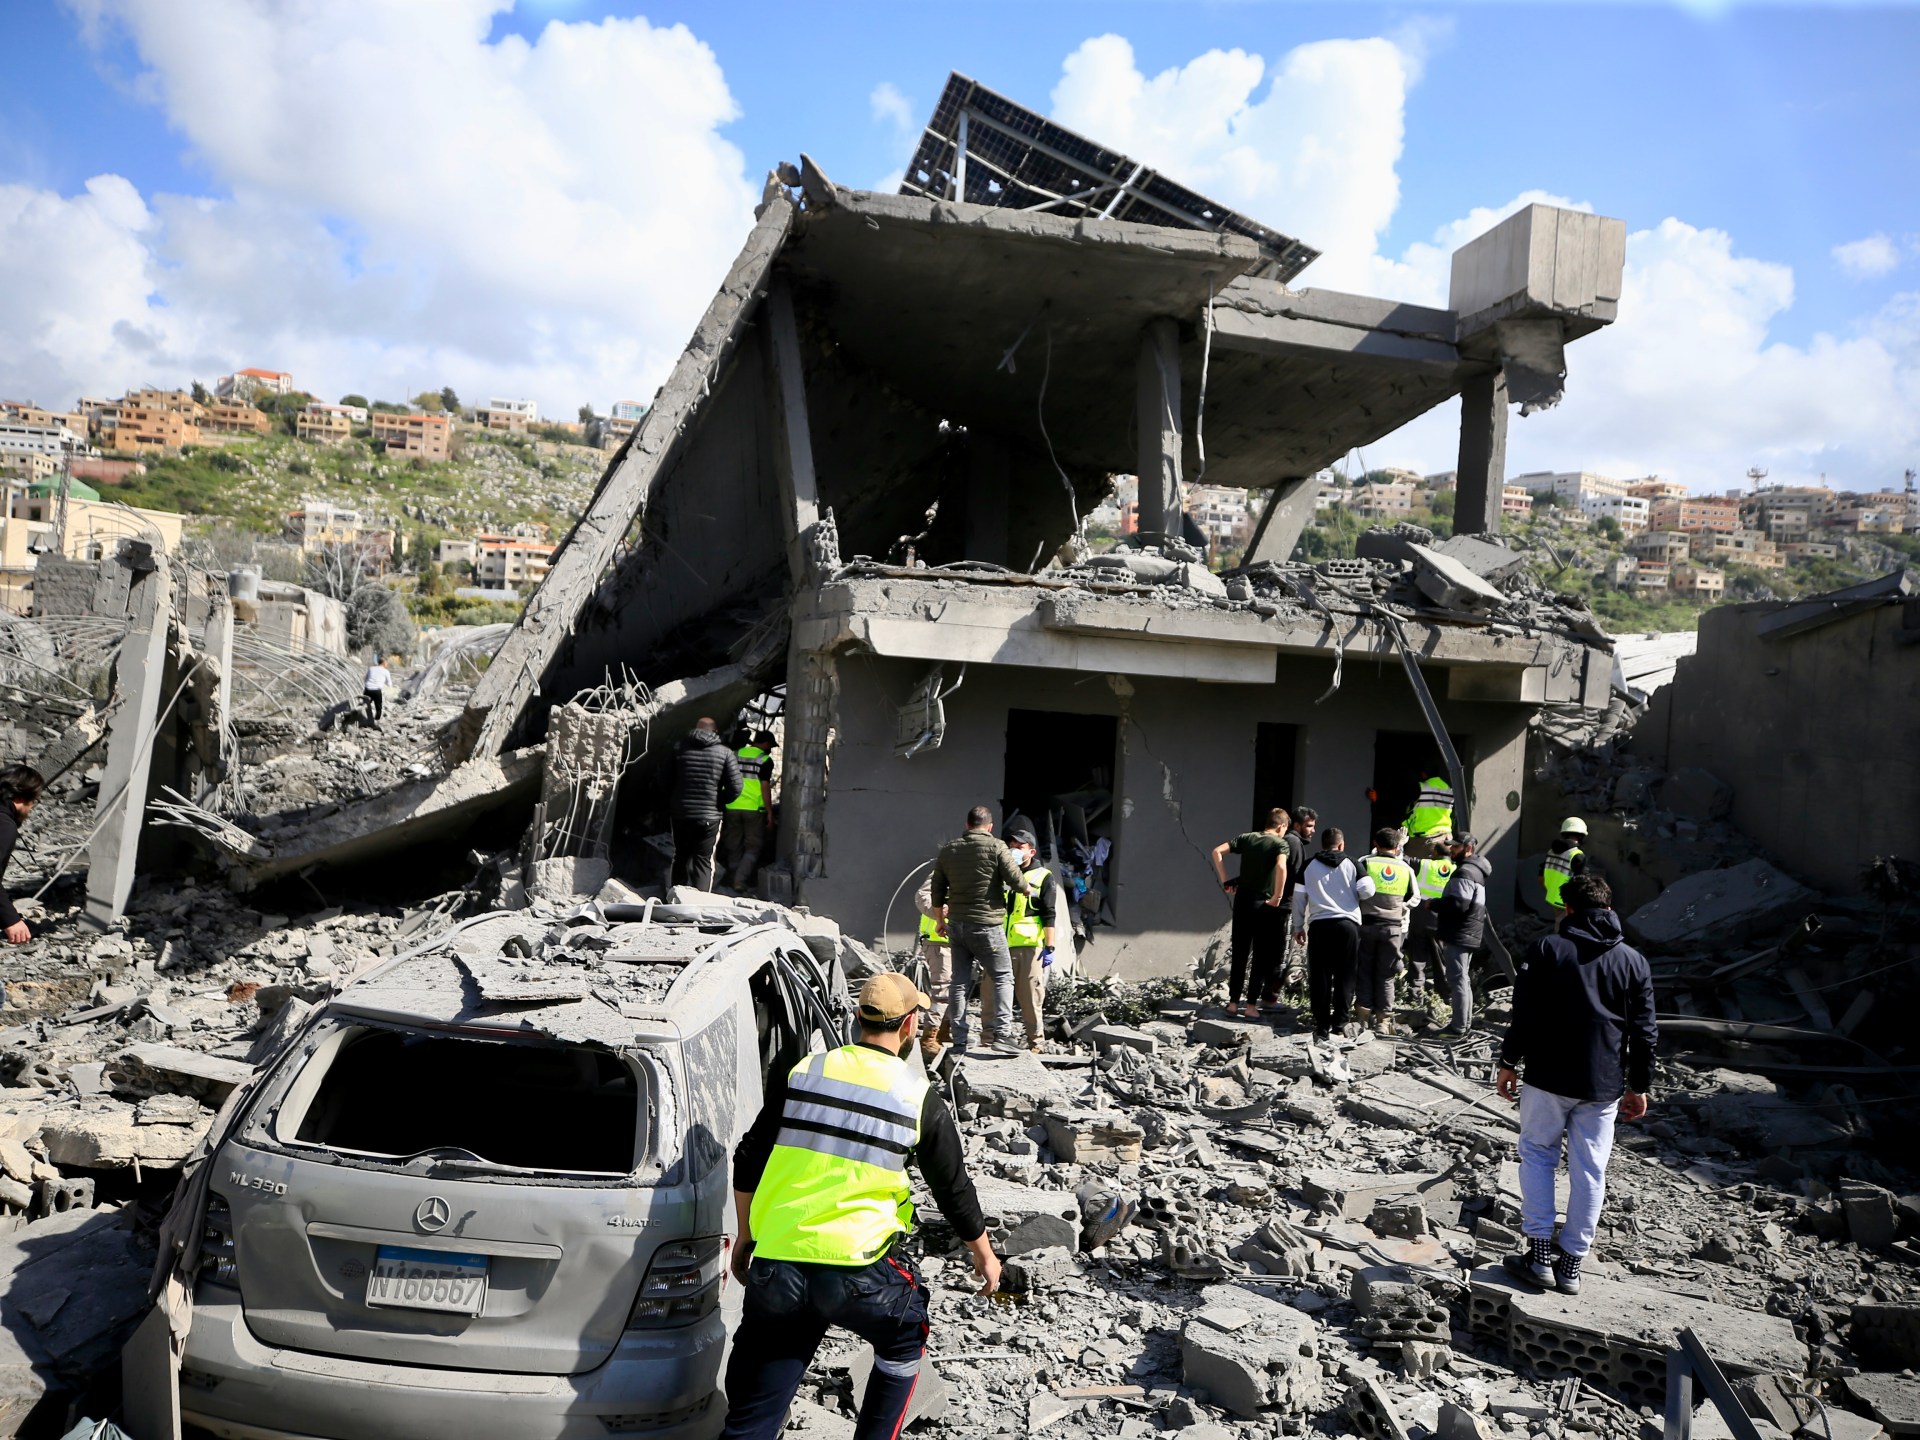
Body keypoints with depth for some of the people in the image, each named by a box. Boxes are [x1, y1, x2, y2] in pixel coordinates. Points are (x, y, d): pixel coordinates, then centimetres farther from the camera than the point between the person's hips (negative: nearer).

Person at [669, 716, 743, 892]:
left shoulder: (680, 748, 2)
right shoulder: (725, 752, -4)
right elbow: (736, 787, -9)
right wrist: (719, 802, 8)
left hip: (680, 813, 2)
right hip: (709, 816, -2)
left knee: (681, 857, 15)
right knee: (704, 860, 3)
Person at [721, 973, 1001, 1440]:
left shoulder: (802, 1073, 6)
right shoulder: (919, 1097, 0)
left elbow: (748, 1165, 11)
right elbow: (953, 1190, 9)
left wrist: (746, 1238, 25)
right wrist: (985, 1255, 26)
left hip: (774, 1269, 3)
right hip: (855, 1272, -2)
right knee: (905, 1344, 29)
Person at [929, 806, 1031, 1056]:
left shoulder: (948, 850, 8)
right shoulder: (996, 847, -8)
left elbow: (937, 890, 13)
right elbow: (1015, 880, -9)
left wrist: (940, 920, 24)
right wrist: (1027, 891, 13)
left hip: (956, 924, 5)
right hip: (987, 925, -5)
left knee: (960, 981, 11)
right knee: (1003, 978, 2)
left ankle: (958, 1038, 13)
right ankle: (1002, 1034, -9)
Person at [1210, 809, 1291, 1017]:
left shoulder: (1247, 838, 8)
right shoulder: (1281, 844, -6)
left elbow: (1217, 851, 1)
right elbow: (1281, 867, -26)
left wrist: (1225, 880, 6)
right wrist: (1277, 897, -16)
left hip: (1242, 900, 4)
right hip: (1264, 906, -4)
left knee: (1238, 955, 11)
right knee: (1261, 957, 6)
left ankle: (1233, 1002, 13)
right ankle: (1251, 1005, 6)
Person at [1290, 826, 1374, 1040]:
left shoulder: (1309, 866, 7)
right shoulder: (1351, 865, 5)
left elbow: (1299, 897, 6)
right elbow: (1367, 890, -4)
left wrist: (1298, 926, 14)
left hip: (1319, 926, 0)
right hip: (1348, 924, 0)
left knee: (1319, 977, 4)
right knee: (1345, 976, 7)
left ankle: (1322, 1026, 4)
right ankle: (1339, 1022, 5)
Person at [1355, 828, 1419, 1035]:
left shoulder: (1366, 863, -5)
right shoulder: (1406, 869, 3)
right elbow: (1415, 898, 11)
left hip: (1367, 924, -1)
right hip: (1393, 927, 1)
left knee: (1365, 971, 9)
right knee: (1386, 976, 8)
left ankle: (1364, 1016, 7)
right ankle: (1383, 1019, 7)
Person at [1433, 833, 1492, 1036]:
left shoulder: (1465, 872, -17)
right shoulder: (1475, 870, 18)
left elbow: (1459, 904, -26)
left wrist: (1433, 904, -12)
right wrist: (1440, 904, 17)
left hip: (1458, 935, -11)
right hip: (1468, 935, 11)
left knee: (1457, 980, -8)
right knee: (1463, 979, 18)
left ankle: (1459, 1027, -6)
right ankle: (1465, 1022, 25)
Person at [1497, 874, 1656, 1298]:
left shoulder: (1546, 948, -7)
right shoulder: (1634, 961, 3)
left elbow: (1523, 1014, -7)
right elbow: (1645, 1032, 5)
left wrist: (1509, 1064, 3)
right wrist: (1639, 1085, 14)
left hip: (1548, 1077, -2)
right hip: (1603, 1087, 3)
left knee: (1537, 1154, 11)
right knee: (1589, 1171, 9)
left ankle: (1539, 1254, 7)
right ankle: (1571, 1263, 16)